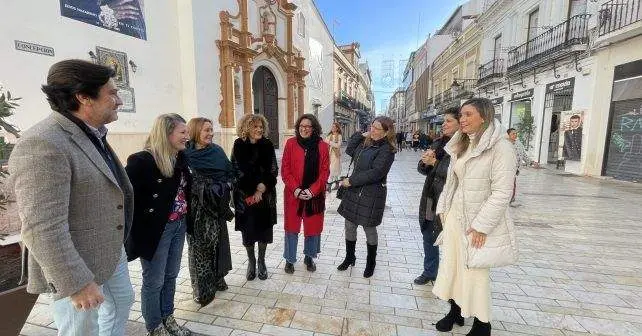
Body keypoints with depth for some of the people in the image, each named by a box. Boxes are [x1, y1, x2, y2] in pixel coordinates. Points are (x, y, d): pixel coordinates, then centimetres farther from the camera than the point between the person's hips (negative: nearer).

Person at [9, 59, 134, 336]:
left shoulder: (92, 136, 5)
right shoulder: (42, 145, -25)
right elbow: (43, 229, -28)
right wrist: (76, 284, -24)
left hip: (112, 251, 9)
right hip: (76, 265, -9)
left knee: (122, 301, 26)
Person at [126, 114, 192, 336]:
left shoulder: (180, 158, 2)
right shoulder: (141, 161, -19)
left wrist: (187, 221, 9)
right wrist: (135, 231, -19)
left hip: (178, 226, 7)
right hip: (156, 230, -6)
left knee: (170, 276, 21)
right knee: (154, 281, 12)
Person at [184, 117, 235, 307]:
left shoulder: (217, 151, 5)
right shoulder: (185, 153, -7)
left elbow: (231, 173, 9)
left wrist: (226, 187, -7)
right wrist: (204, 190, -17)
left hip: (216, 206, 4)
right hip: (197, 208, -4)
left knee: (218, 242, 14)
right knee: (199, 245, 4)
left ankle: (217, 279, 33)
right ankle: (201, 288, 20)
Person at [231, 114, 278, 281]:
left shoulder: (267, 145, 1)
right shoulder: (239, 145, -3)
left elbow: (273, 170, -2)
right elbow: (238, 170, -6)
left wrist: (261, 189, -13)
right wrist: (253, 191, -9)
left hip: (265, 196, 1)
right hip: (245, 195, -1)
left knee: (263, 228, 7)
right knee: (248, 229, 7)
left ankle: (261, 261, 27)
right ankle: (251, 261, 28)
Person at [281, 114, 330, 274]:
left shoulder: (322, 146, 0)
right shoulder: (291, 143, -2)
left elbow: (325, 172, -1)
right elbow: (285, 170, -3)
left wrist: (312, 190, -13)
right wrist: (296, 189, -14)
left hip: (315, 195, 1)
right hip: (293, 194, -1)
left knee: (313, 227, 12)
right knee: (291, 227, 9)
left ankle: (309, 257, 34)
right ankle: (289, 259, 28)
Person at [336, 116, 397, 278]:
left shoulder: (386, 150, -15)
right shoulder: (366, 143, 9)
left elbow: (375, 173, -22)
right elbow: (349, 151, 13)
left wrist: (351, 180, -17)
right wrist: (362, 135, 3)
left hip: (371, 195, -7)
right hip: (354, 191, 7)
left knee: (369, 228, 9)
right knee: (349, 225, 15)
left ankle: (371, 263, 33)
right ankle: (349, 257, 36)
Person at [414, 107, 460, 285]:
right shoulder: (438, 143, 11)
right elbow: (422, 169, 10)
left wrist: (434, 162, -15)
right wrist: (425, 162, -10)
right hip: (429, 198, 7)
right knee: (428, 236, 18)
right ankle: (429, 272, 37)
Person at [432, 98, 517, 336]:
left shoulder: (500, 147, -14)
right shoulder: (461, 145, 9)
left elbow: (502, 192, -18)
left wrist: (481, 226, -18)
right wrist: (443, 209, 9)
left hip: (479, 221, -7)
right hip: (455, 216, 7)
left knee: (475, 273, 5)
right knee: (451, 266, 14)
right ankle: (455, 311, 35)